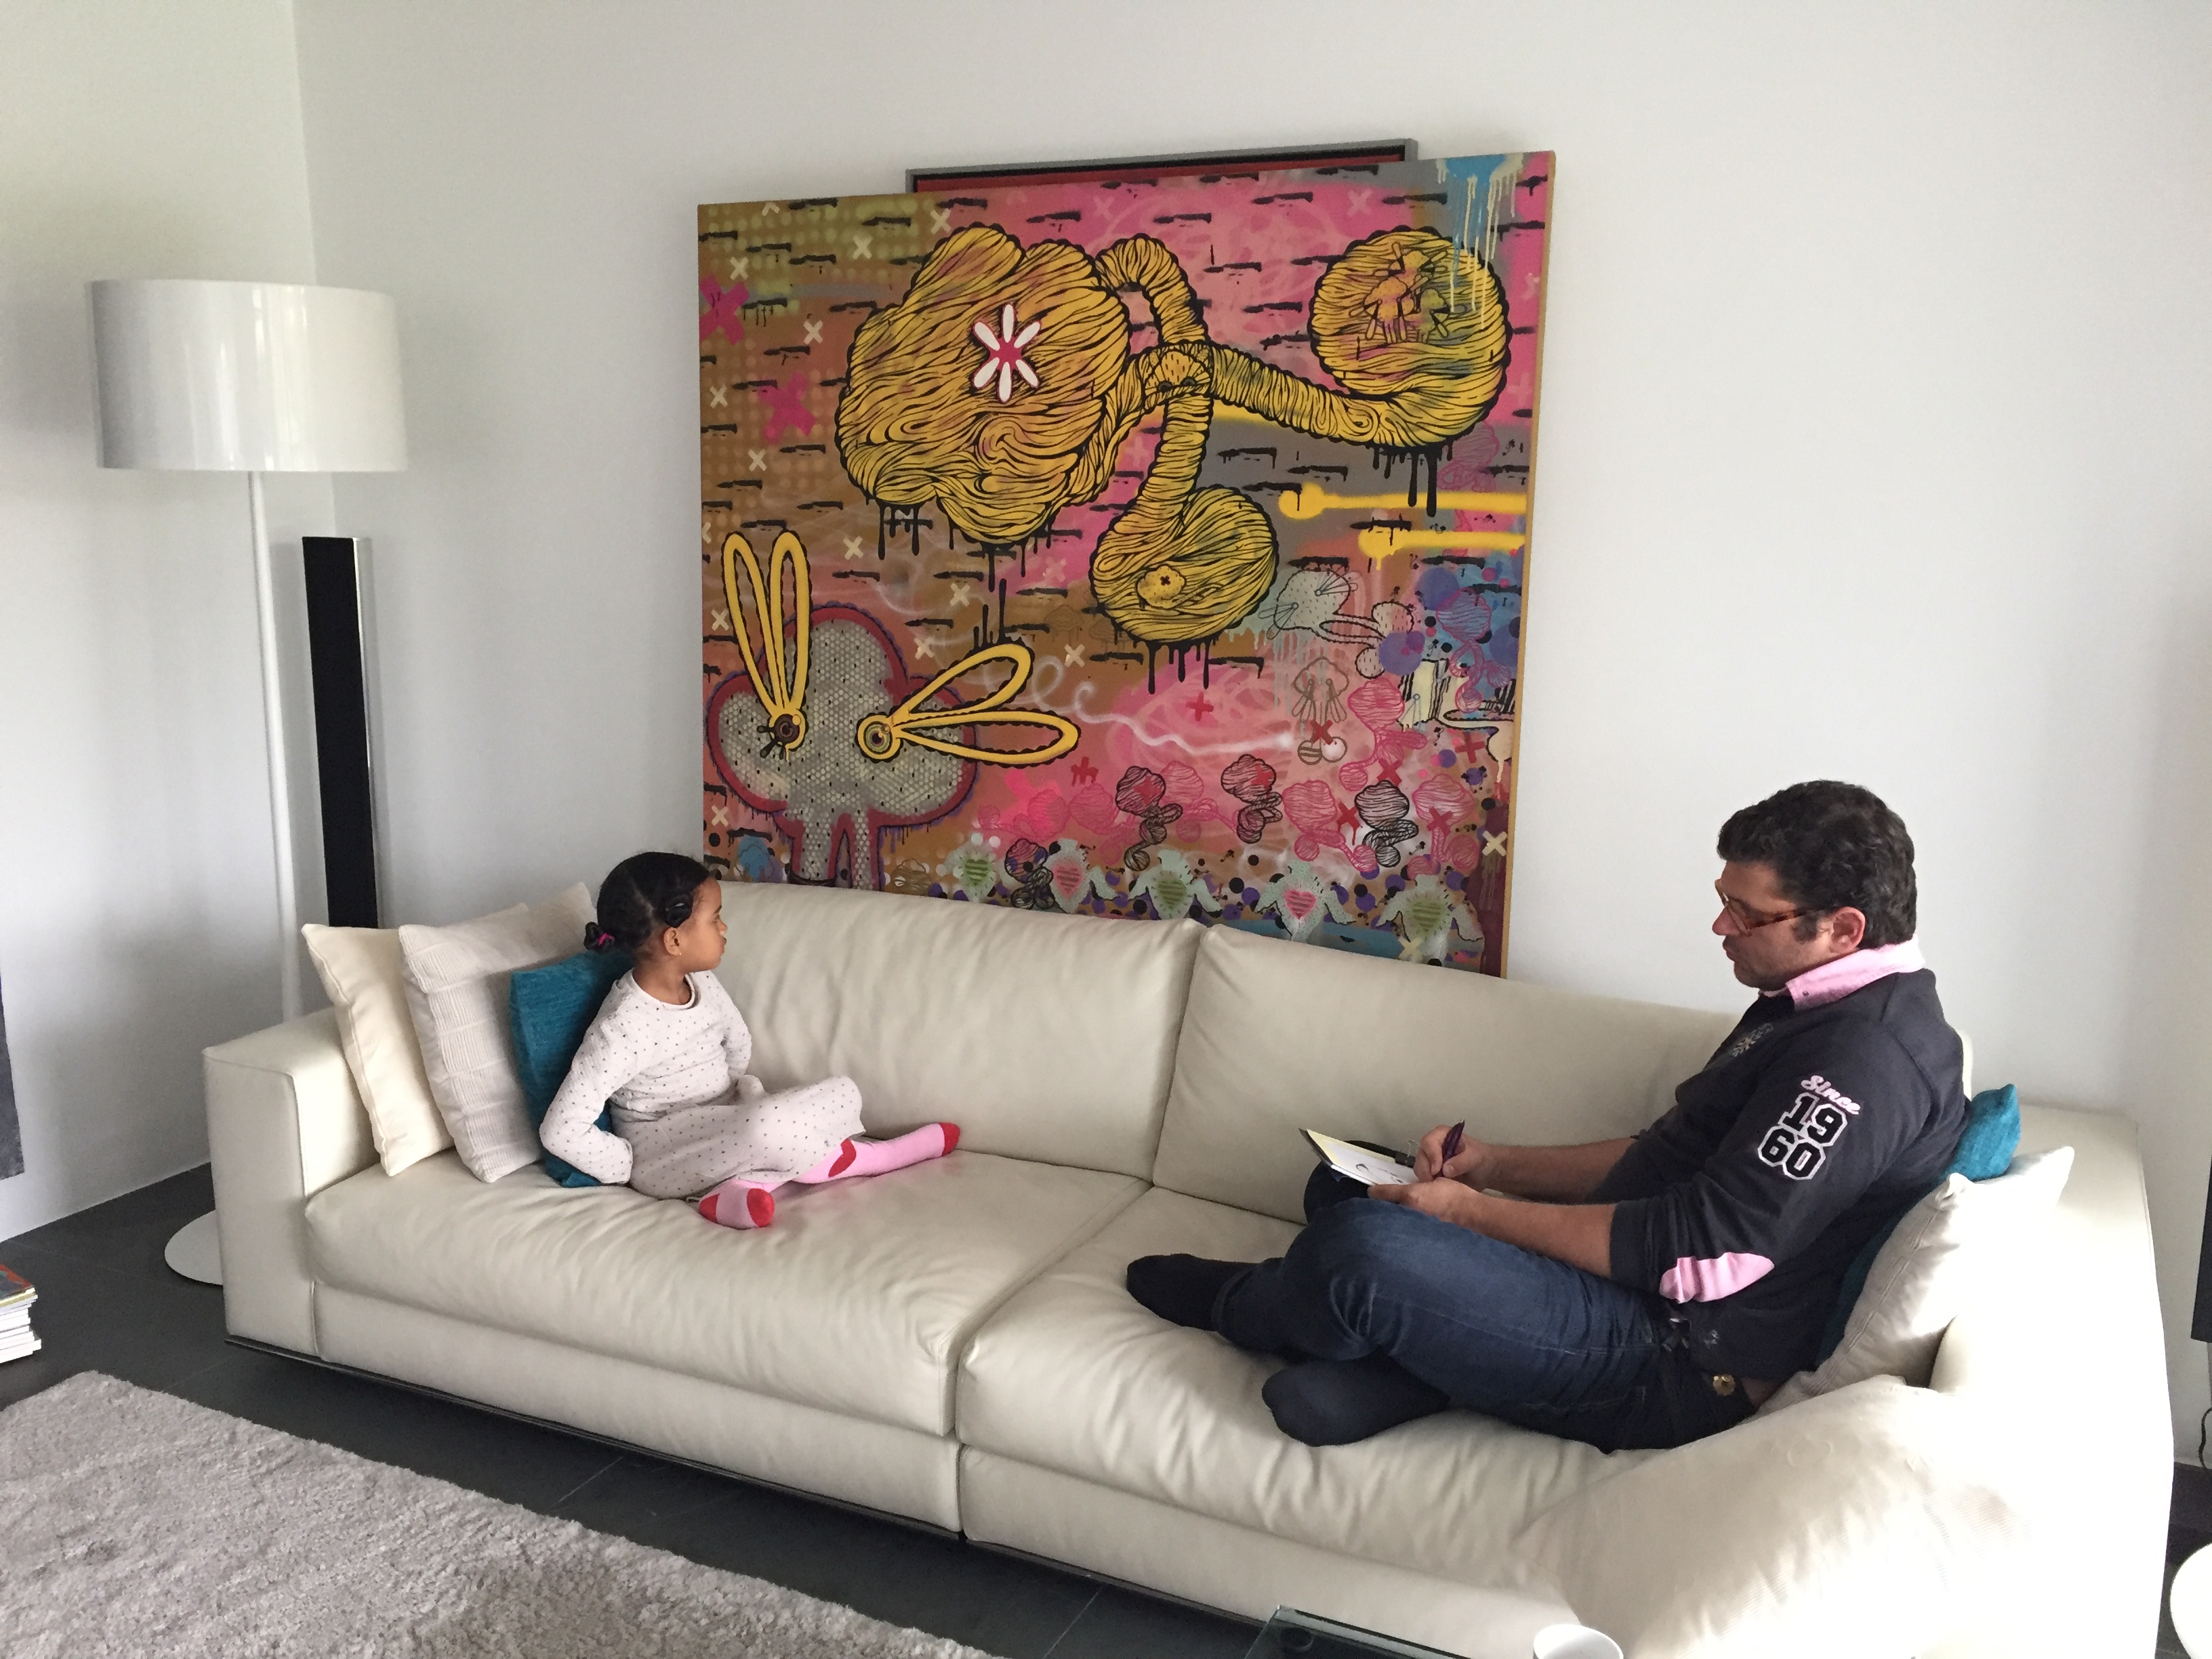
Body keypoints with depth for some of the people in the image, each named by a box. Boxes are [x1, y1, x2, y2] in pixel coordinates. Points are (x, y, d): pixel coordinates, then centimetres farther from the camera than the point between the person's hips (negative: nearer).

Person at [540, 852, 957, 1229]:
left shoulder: (702, 984, -1)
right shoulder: (621, 1028, -24)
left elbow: (740, 1048, 18)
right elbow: (561, 1132, -23)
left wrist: (740, 1092, 3)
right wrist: (629, 1167, -16)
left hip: (720, 1124, 8)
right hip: (661, 1151, -8)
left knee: (843, 1094, -2)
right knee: (765, 1127, -35)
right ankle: (860, 1158, -8)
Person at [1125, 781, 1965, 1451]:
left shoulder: (1866, 1056, -21)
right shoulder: (1807, 1008, 14)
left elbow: (1704, 1257, -25)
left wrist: (1476, 1212, -17)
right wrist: (1494, 1163, 8)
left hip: (1677, 1370, -11)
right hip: (1634, 1297, 11)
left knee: (1368, 1247, -27)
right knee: (1348, 1185, 17)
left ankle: (1234, 1302, 6)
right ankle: (1393, 1364, -9)